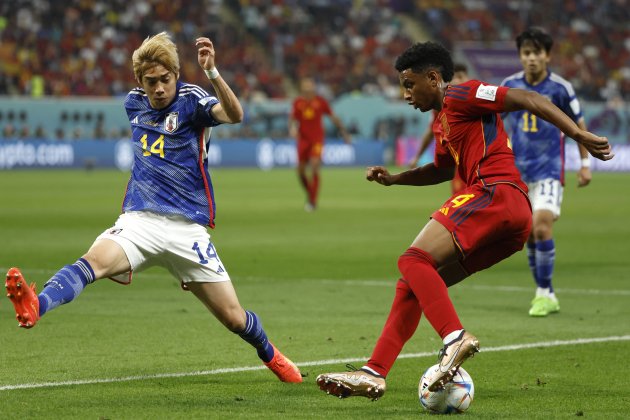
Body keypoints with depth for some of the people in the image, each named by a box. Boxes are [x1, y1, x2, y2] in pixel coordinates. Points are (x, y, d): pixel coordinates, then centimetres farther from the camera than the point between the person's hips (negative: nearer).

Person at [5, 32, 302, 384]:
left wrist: (212, 71, -43)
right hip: (140, 221, 2)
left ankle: (270, 354, 35)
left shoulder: (191, 100, -7)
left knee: (234, 318, 2)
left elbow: (235, 115, -29)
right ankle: (35, 307, -57)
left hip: (188, 228, -2)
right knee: (96, 259, -31)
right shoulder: (135, 103, 10)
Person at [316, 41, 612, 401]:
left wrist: (579, 135, -18)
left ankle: (456, 338, -35)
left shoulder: (460, 95, -1)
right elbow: (443, 169, 47)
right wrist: (394, 178, 35)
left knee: (414, 261, -19)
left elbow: (528, 100, -10)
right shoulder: (442, 122, 28)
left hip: (496, 194, -10)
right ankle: (373, 373, 4)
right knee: (413, 283, 8)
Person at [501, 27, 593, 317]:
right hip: (518, 170, 4)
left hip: (549, 169, -3)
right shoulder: (510, 86, 1)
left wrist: (585, 163, 6)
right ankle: (546, 295, 16)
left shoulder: (560, 88, -6)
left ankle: (544, 293, -9)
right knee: (530, 235, 5)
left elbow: (578, 124, 5)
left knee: (541, 226, -18)